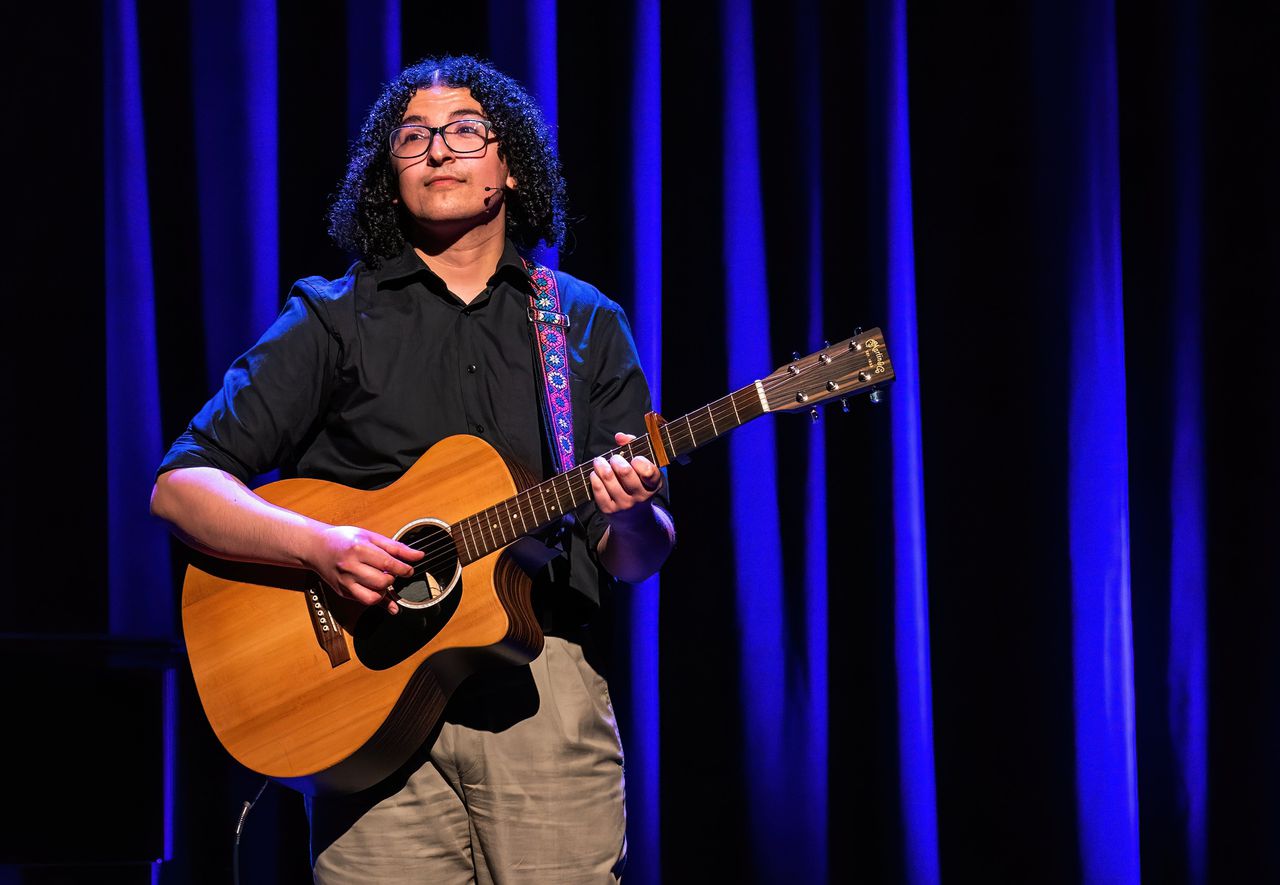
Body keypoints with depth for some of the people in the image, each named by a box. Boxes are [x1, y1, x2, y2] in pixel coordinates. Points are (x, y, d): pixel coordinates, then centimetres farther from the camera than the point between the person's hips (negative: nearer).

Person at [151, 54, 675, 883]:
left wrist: (632, 517, -13)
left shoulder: (587, 325, 14)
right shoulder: (336, 320, 8)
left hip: (544, 689, 2)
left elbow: (638, 561, 11)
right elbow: (180, 486, 1)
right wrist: (319, 545, -16)